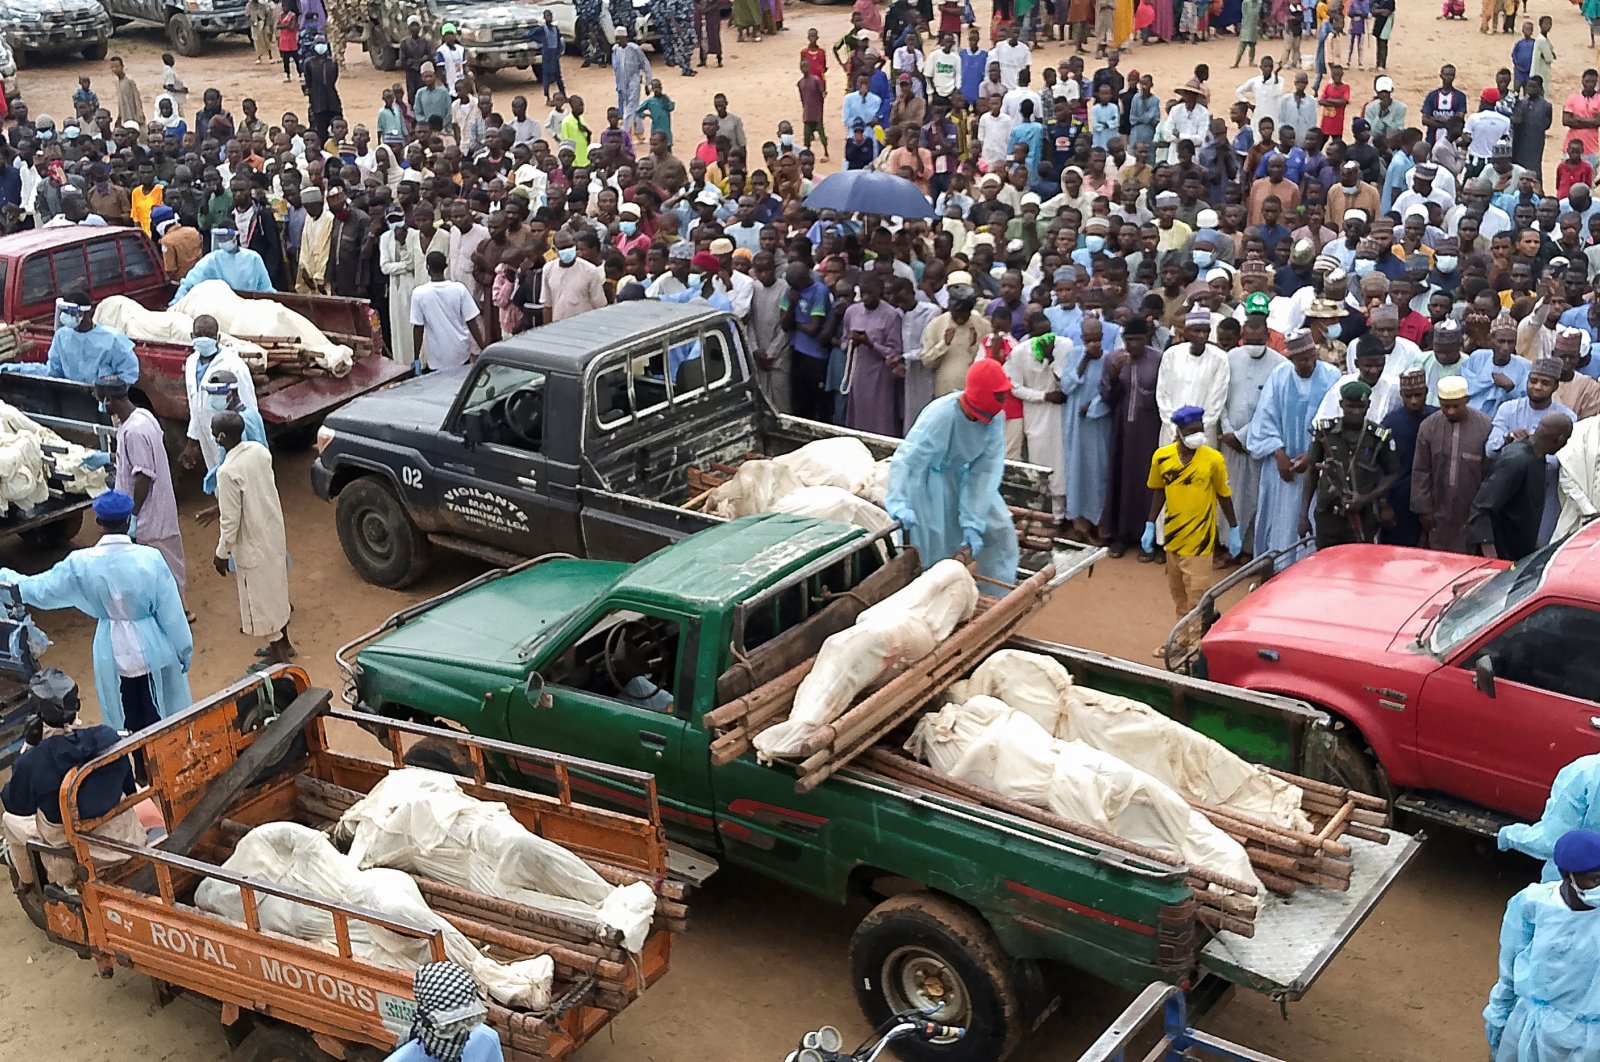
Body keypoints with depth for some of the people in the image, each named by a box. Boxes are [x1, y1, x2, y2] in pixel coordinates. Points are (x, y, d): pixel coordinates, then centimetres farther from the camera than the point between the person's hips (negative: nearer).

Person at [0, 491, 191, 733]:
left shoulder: (81, 563, -14)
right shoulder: (150, 558, -19)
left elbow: (41, 589, 1)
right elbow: (171, 612, -11)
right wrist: (184, 649, 3)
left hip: (113, 654, 2)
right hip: (153, 649, -2)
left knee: (128, 726, 18)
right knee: (165, 722, 15)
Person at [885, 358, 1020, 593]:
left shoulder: (996, 417, -18)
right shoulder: (941, 415, -34)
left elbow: (987, 470, -19)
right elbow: (906, 459, -37)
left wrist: (972, 522, -24)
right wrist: (899, 503, -50)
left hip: (963, 475, 5)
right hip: (929, 478, -5)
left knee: (1000, 528, 2)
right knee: (932, 546, -8)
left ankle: (998, 595, 17)